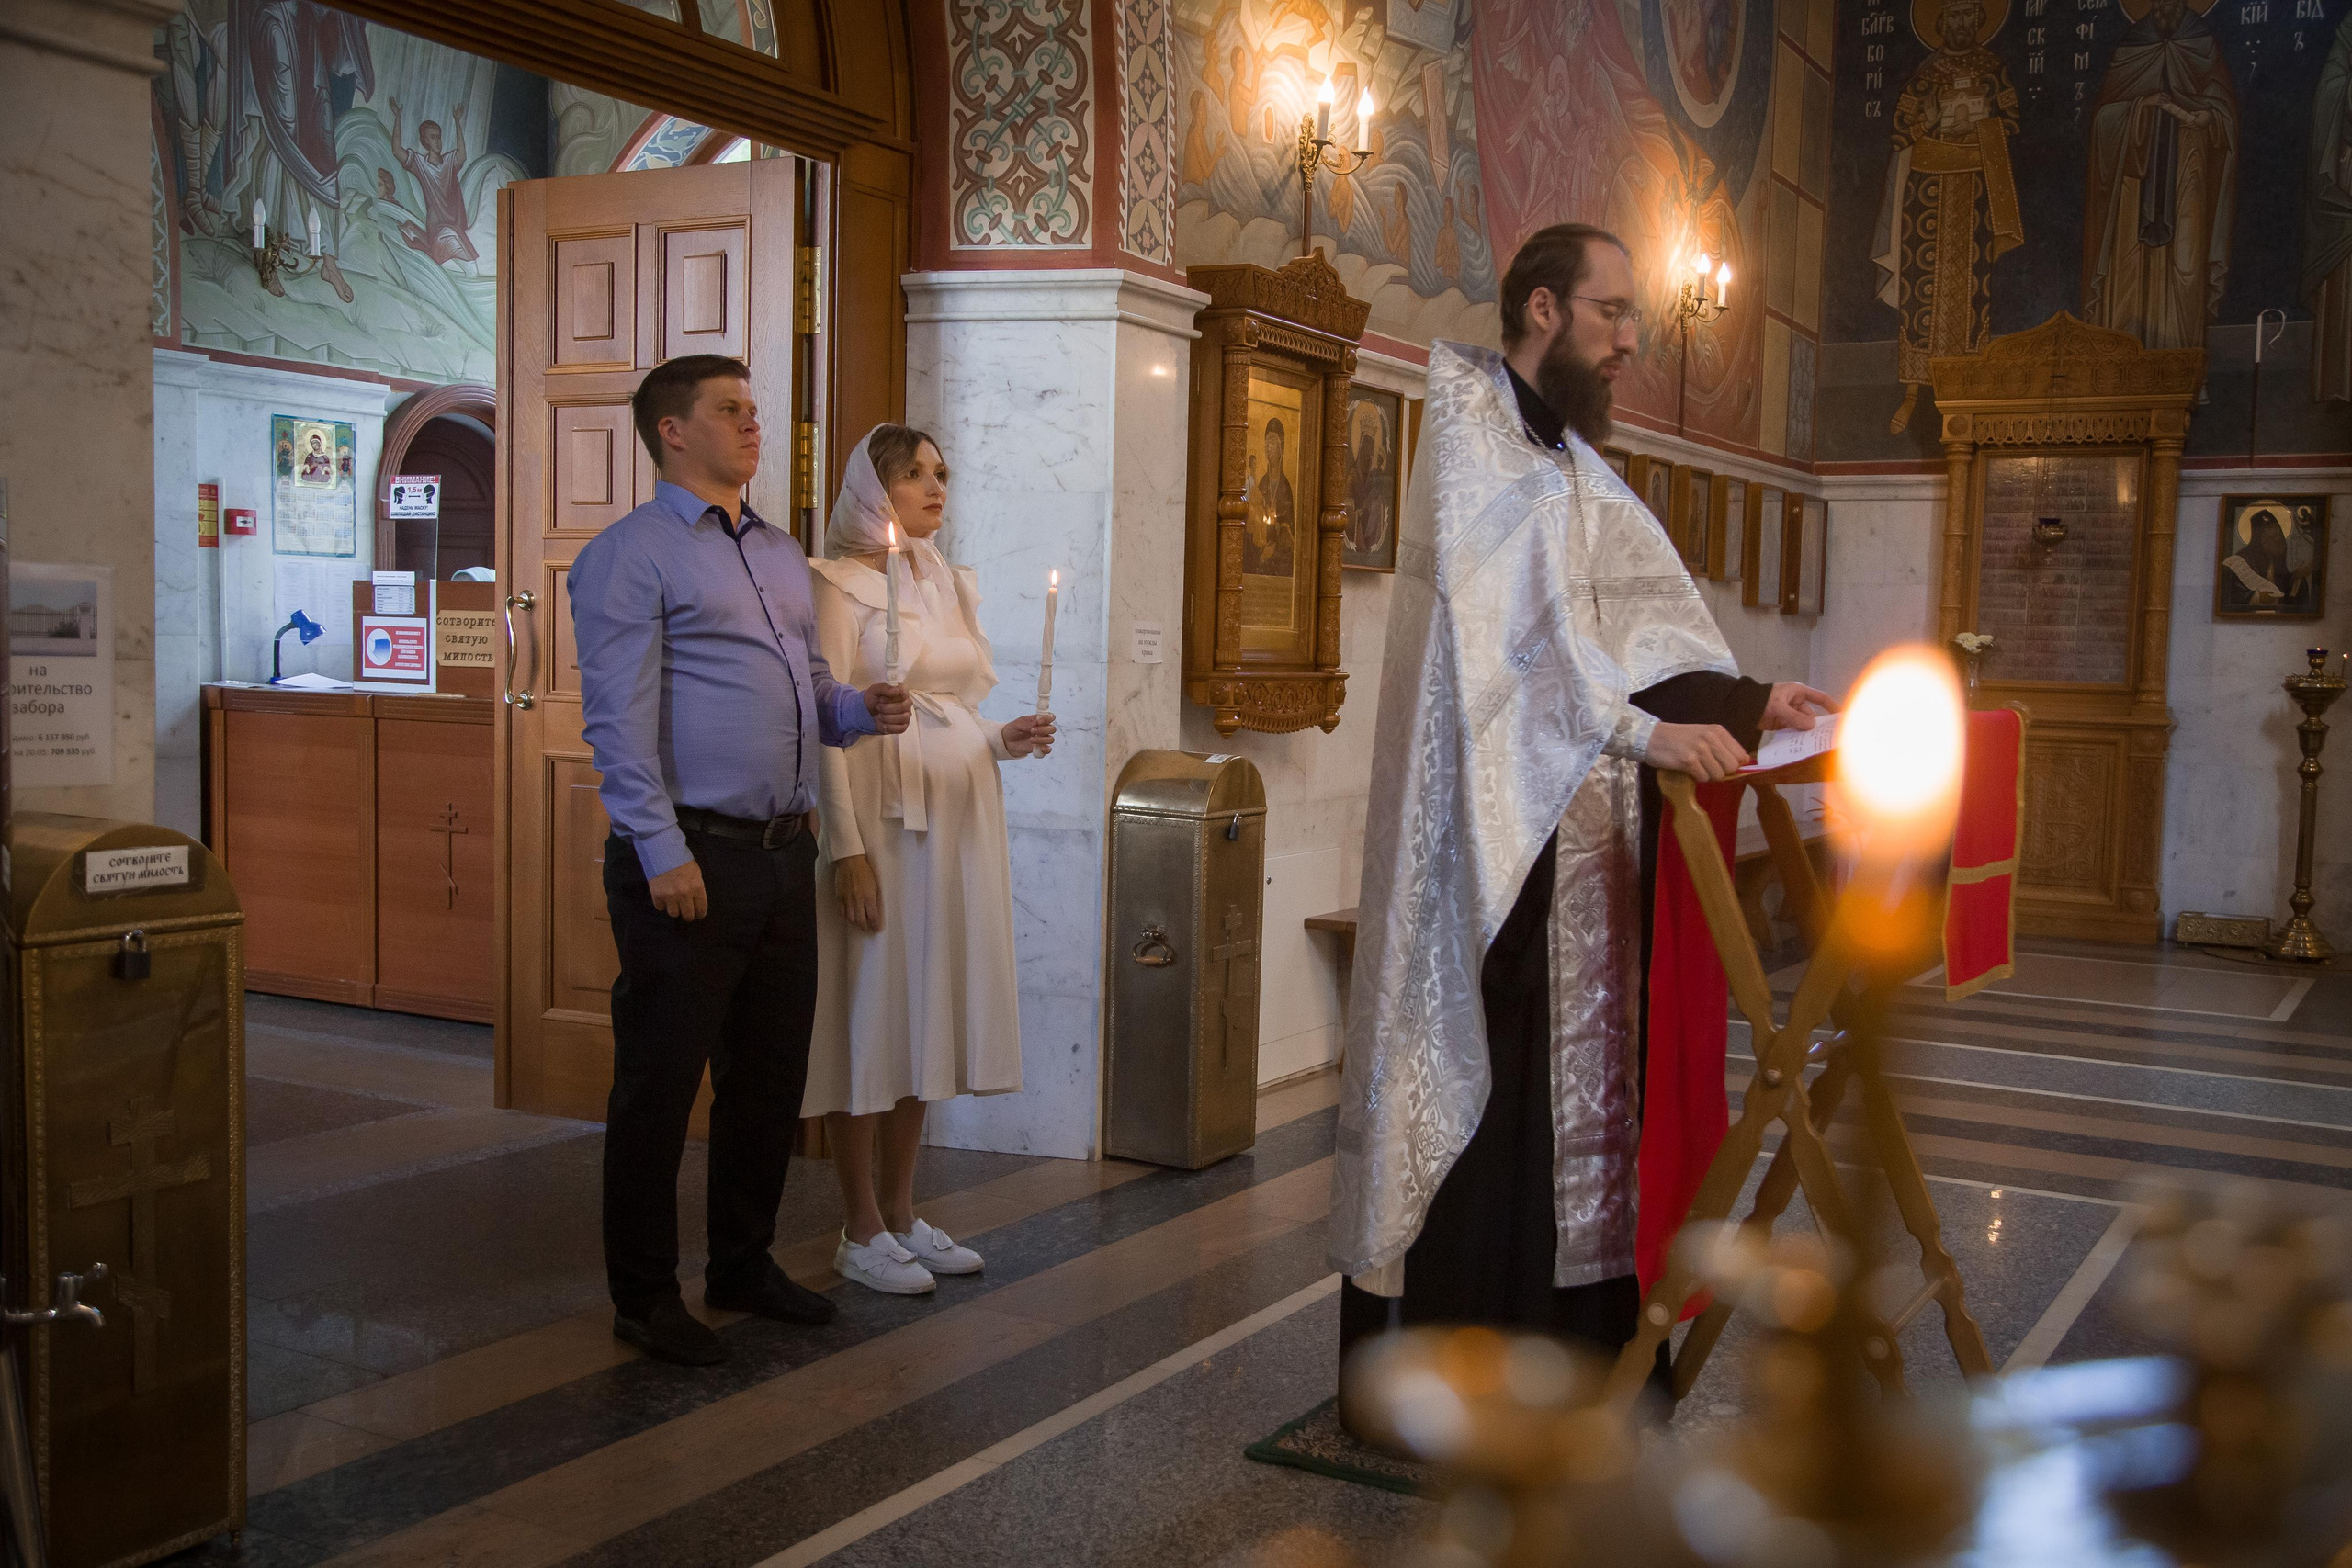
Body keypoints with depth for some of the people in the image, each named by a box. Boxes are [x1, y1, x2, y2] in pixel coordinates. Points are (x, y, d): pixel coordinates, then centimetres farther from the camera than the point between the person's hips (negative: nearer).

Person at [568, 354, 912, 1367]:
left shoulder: (783, 555, 19)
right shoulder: (630, 555, -6)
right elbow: (619, 720, -13)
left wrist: (861, 711, 2)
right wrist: (663, 852, -20)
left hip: (784, 855, 8)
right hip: (689, 858, -8)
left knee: (771, 1075, 16)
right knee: (660, 1084, 2)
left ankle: (743, 1264, 32)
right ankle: (644, 1297, 15)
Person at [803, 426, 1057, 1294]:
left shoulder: (951, 583, 17)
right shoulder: (839, 581, -5)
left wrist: (1002, 739, 1)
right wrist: (847, 846, -17)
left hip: (959, 815, 7)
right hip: (882, 816, -7)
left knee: (925, 1005, 11)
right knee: (868, 1009, -1)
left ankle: (901, 1212, 21)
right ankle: (862, 1231, 9)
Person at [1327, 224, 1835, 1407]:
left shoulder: (1579, 469, 19)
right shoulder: (1471, 435, -7)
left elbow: (1647, 622, 11)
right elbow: (1512, 618, -21)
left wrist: (1744, 702, -3)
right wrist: (1640, 730, -28)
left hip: (1578, 832, 8)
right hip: (1488, 828, -8)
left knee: (1578, 1064, 8)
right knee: (1483, 1070, -6)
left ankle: (1566, 1321, 17)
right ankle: (1444, 1355, 3)